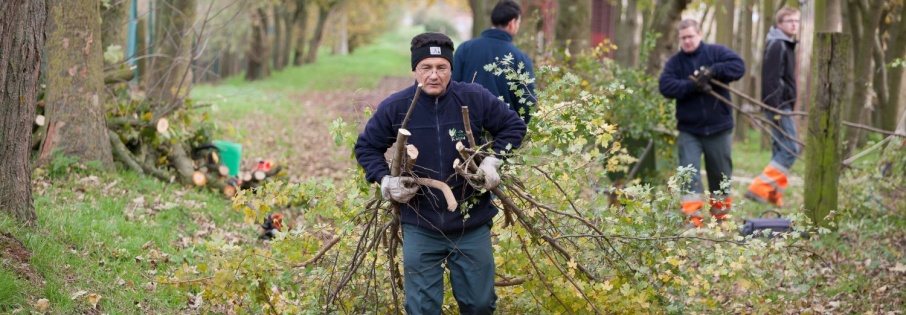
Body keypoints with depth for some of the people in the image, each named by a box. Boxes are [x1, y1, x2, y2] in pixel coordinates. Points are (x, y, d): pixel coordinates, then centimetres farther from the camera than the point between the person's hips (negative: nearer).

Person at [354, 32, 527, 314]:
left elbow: (514, 126, 5)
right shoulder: (394, 108, -9)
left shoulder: (475, 99, -9)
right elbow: (366, 147, 6)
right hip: (420, 228, 0)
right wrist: (385, 180, -10)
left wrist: (495, 161, -9)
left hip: (472, 225, 1)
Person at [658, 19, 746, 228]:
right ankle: (692, 218, -14)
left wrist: (713, 71, -25)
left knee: (721, 175, 11)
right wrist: (692, 85, -25)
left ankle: (721, 216, 25)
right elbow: (665, 85, -12)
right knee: (689, 174, -11)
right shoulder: (675, 62, 3)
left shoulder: (716, 52, 0)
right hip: (689, 130, 0)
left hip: (719, 128, 0)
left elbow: (738, 66, -13)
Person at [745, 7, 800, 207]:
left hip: (782, 107, 10)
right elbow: (771, 79, -20)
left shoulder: (786, 46, 18)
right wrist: (776, 109, -23)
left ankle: (774, 195, 12)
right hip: (779, 106, -10)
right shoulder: (777, 46, -13)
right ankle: (760, 189, -13)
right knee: (790, 149, -13)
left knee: (781, 150, 10)